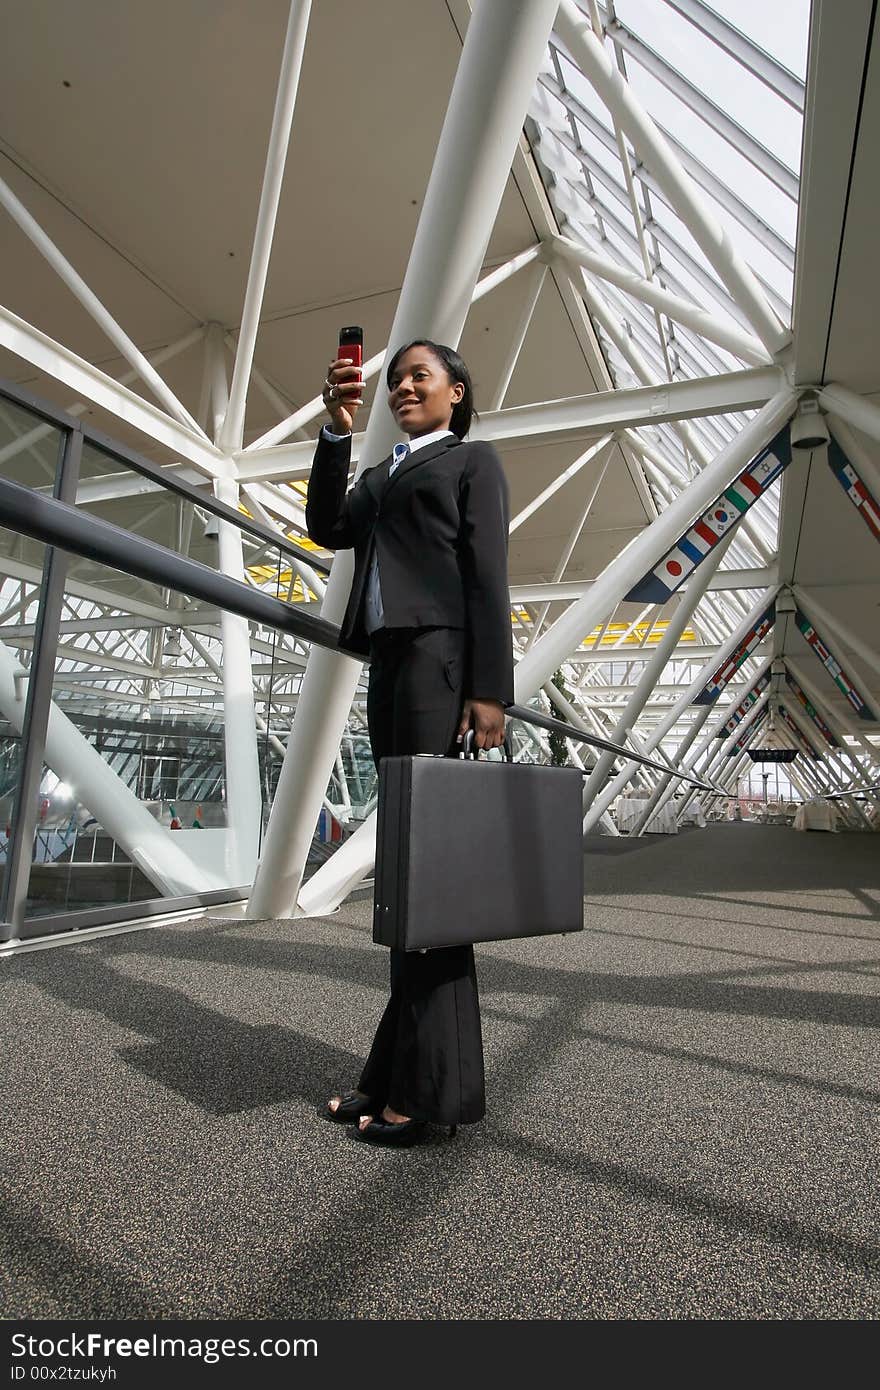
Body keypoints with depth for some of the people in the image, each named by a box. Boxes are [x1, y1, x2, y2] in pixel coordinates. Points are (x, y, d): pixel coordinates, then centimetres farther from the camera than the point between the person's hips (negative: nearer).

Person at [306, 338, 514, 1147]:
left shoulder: (473, 461, 9)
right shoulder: (381, 479, 28)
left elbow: (488, 575, -4)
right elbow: (328, 528, 9)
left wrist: (489, 689, -15)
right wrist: (337, 430, 2)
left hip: (439, 658, -7)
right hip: (388, 664, 7)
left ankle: (430, 1084, -1)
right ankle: (402, 1069, 13)